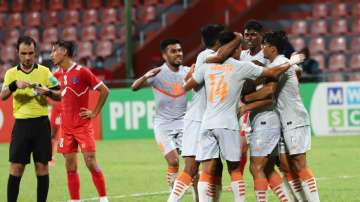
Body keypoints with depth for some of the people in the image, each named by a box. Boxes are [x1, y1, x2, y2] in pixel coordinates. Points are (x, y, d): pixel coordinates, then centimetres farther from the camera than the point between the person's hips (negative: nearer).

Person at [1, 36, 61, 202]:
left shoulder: (44, 71, 5)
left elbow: (58, 96, 7)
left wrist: (47, 92, -15)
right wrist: (14, 85, -26)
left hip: (41, 123, 0)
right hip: (21, 124, 0)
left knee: (42, 166, 1)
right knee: (16, 167, -4)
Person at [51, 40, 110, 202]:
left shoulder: (81, 71, -10)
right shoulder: (60, 75, 9)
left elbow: (104, 90, -7)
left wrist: (95, 113, -7)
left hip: (83, 126, -6)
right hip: (66, 127, 6)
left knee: (90, 163, -8)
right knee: (70, 167, 4)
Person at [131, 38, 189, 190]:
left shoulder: (187, 72, 4)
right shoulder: (158, 73, -8)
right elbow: (134, 87, -19)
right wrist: (145, 77, -40)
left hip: (183, 122, 3)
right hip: (163, 124, -3)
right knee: (173, 162, -14)